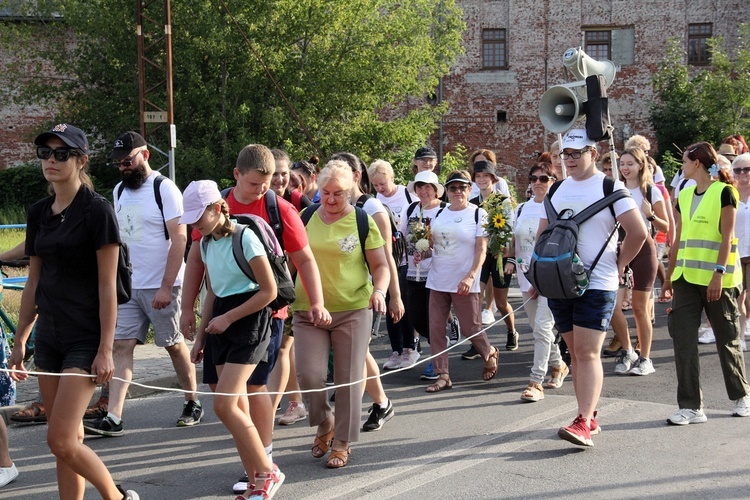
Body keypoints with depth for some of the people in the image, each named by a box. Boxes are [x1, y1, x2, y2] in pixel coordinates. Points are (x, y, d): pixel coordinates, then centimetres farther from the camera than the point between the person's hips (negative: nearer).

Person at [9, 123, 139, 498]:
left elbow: (107, 287, -12)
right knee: (67, 441, 10)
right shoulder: (38, 213, 9)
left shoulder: (96, 210, -10)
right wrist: (19, 342, 15)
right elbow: (34, 281, 15)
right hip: (48, 336, 7)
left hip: (85, 339, -7)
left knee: (61, 440, -9)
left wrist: (105, 349, -15)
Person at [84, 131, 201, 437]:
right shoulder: (119, 190, 11)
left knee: (174, 345, 5)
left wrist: (166, 287, -19)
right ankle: (112, 418, -2)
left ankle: (193, 404, 22)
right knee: (121, 347, -1)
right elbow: (118, 237, 17)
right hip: (127, 286, 6)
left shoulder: (164, 188, -10)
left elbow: (179, 239, -15)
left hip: (160, 287, -6)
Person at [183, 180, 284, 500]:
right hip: (222, 323, 8)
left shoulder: (245, 238, -14)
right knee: (235, 407, 5)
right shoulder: (207, 243, 10)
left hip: (249, 321, -8)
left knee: (224, 405, -15)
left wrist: (227, 318, -13)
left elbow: (269, 291, -14)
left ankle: (268, 472, -1)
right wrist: (200, 336, 13)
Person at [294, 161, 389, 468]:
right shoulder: (306, 218, 6)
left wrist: (379, 290, -17)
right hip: (308, 311, 2)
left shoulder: (362, 221, 0)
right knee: (308, 375, -7)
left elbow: (381, 265, 1)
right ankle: (324, 424, 22)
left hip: (352, 310, -2)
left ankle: (342, 442, 19)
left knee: (348, 378, 3)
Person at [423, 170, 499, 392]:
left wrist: (470, 276, -19)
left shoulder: (478, 214, -3)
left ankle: (490, 354, 32)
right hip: (437, 281, 5)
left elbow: (481, 250, -8)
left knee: (470, 328, 1)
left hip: (464, 283, -5)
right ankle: (442, 376, 10)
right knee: (435, 329, 2)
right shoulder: (439, 213, 10)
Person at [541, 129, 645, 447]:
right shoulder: (556, 190, 13)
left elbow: (638, 232, -7)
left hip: (597, 284, -6)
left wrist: (619, 265, -1)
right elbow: (542, 235, 19)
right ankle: (589, 416, 19)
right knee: (575, 352, 10)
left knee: (588, 352, -12)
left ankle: (583, 423, -15)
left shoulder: (609, 188, -4)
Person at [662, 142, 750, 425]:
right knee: (683, 340, -3)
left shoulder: (724, 192, -5)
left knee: (727, 340, 8)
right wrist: (670, 275, 13)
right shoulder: (684, 196, 13)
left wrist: (718, 274, -18)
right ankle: (691, 407, 1)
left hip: (716, 279, -6)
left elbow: (727, 237, -11)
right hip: (687, 277, 6)